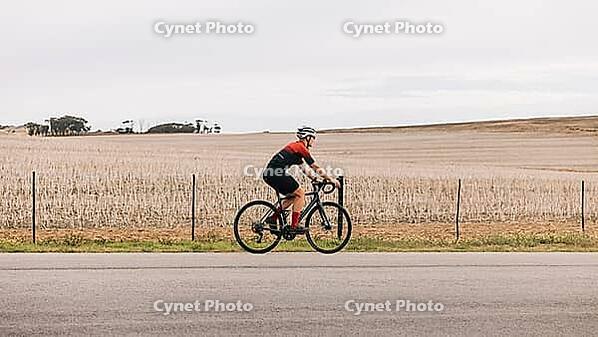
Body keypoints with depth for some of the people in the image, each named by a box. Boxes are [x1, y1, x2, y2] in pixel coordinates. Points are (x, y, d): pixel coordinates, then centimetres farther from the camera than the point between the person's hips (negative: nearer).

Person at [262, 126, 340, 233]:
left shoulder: (295, 146, 23)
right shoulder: (301, 148, -5)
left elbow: (304, 168, 28)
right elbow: (316, 168, -5)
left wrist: (316, 179, 25)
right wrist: (331, 179, 1)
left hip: (269, 174, 9)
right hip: (276, 174, -9)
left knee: (294, 196, 19)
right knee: (300, 193, 0)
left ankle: (273, 218, 16)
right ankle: (294, 226, -2)